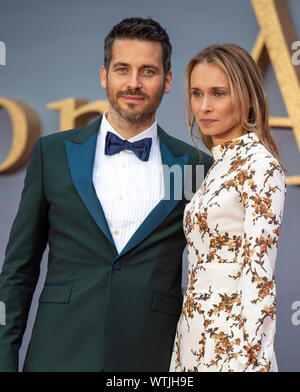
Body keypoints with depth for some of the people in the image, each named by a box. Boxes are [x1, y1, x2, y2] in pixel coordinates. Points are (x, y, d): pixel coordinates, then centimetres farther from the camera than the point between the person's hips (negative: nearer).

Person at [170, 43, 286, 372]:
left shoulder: (260, 165, -12)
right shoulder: (219, 164, 13)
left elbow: (259, 270, -18)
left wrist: (250, 358, -22)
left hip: (230, 343, -8)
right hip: (196, 339, 8)